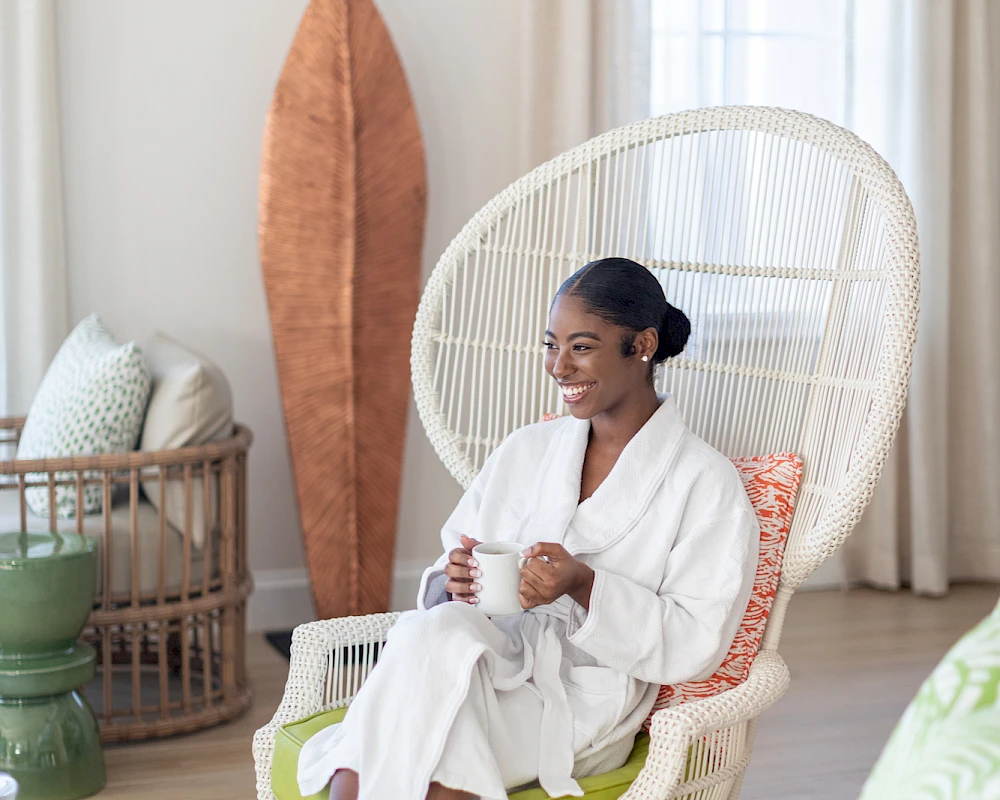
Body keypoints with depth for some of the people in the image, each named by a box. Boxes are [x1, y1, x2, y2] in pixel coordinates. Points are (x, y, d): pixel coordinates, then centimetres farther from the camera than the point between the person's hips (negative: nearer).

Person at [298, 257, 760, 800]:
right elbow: (446, 576, 17)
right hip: (494, 654, 4)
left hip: (584, 700, -4)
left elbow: (698, 643, -6)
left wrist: (584, 586, -18)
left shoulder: (706, 483, 1)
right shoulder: (525, 450, 18)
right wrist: (455, 583, -8)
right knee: (435, 629, -33)